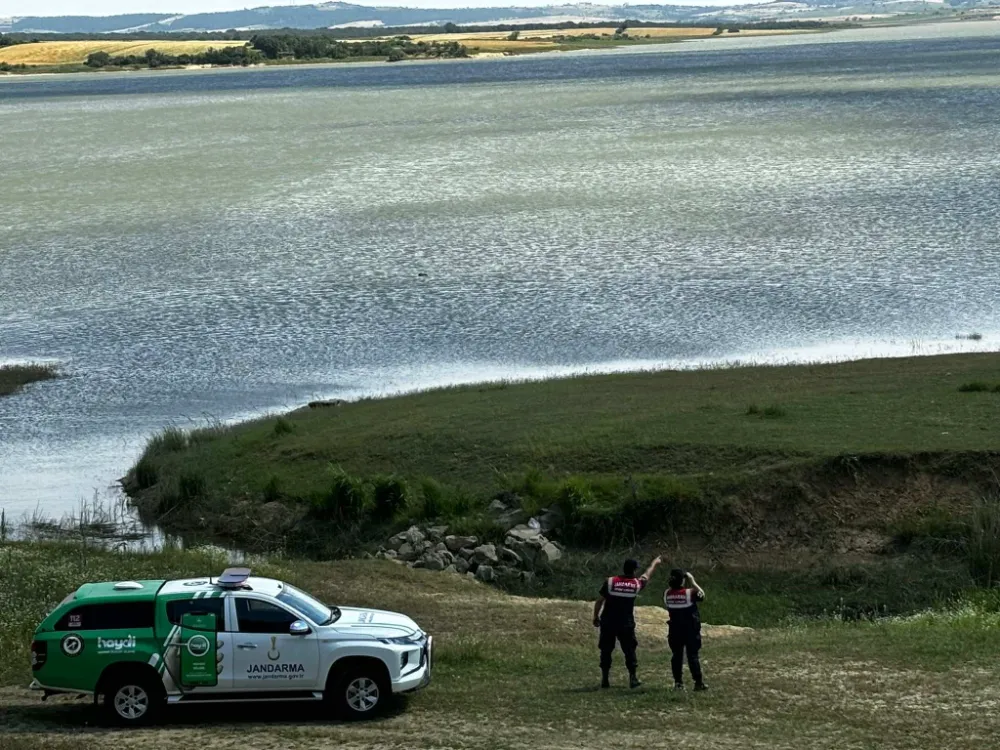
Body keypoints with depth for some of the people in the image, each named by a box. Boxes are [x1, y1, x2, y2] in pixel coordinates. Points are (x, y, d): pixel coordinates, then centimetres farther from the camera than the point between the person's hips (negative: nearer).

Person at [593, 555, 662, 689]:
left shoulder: (610, 581, -6)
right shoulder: (637, 584, -2)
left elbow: (599, 601, -3)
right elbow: (646, 576, 20)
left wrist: (596, 617, 11)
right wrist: (654, 563, 40)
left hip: (608, 623, 0)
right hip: (626, 624, 0)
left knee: (606, 650, 9)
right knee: (629, 650, 11)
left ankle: (605, 679, 9)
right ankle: (633, 678, 9)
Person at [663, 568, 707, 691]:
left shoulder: (667, 594, -7)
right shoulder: (690, 593, -16)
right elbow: (702, 595, 1)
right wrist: (693, 582, 6)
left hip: (675, 629, 3)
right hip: (691, 630, -3)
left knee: (676, 655, 10)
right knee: (693, 655, 2)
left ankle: (678, 682, 9)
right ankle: (698, 682, 2)